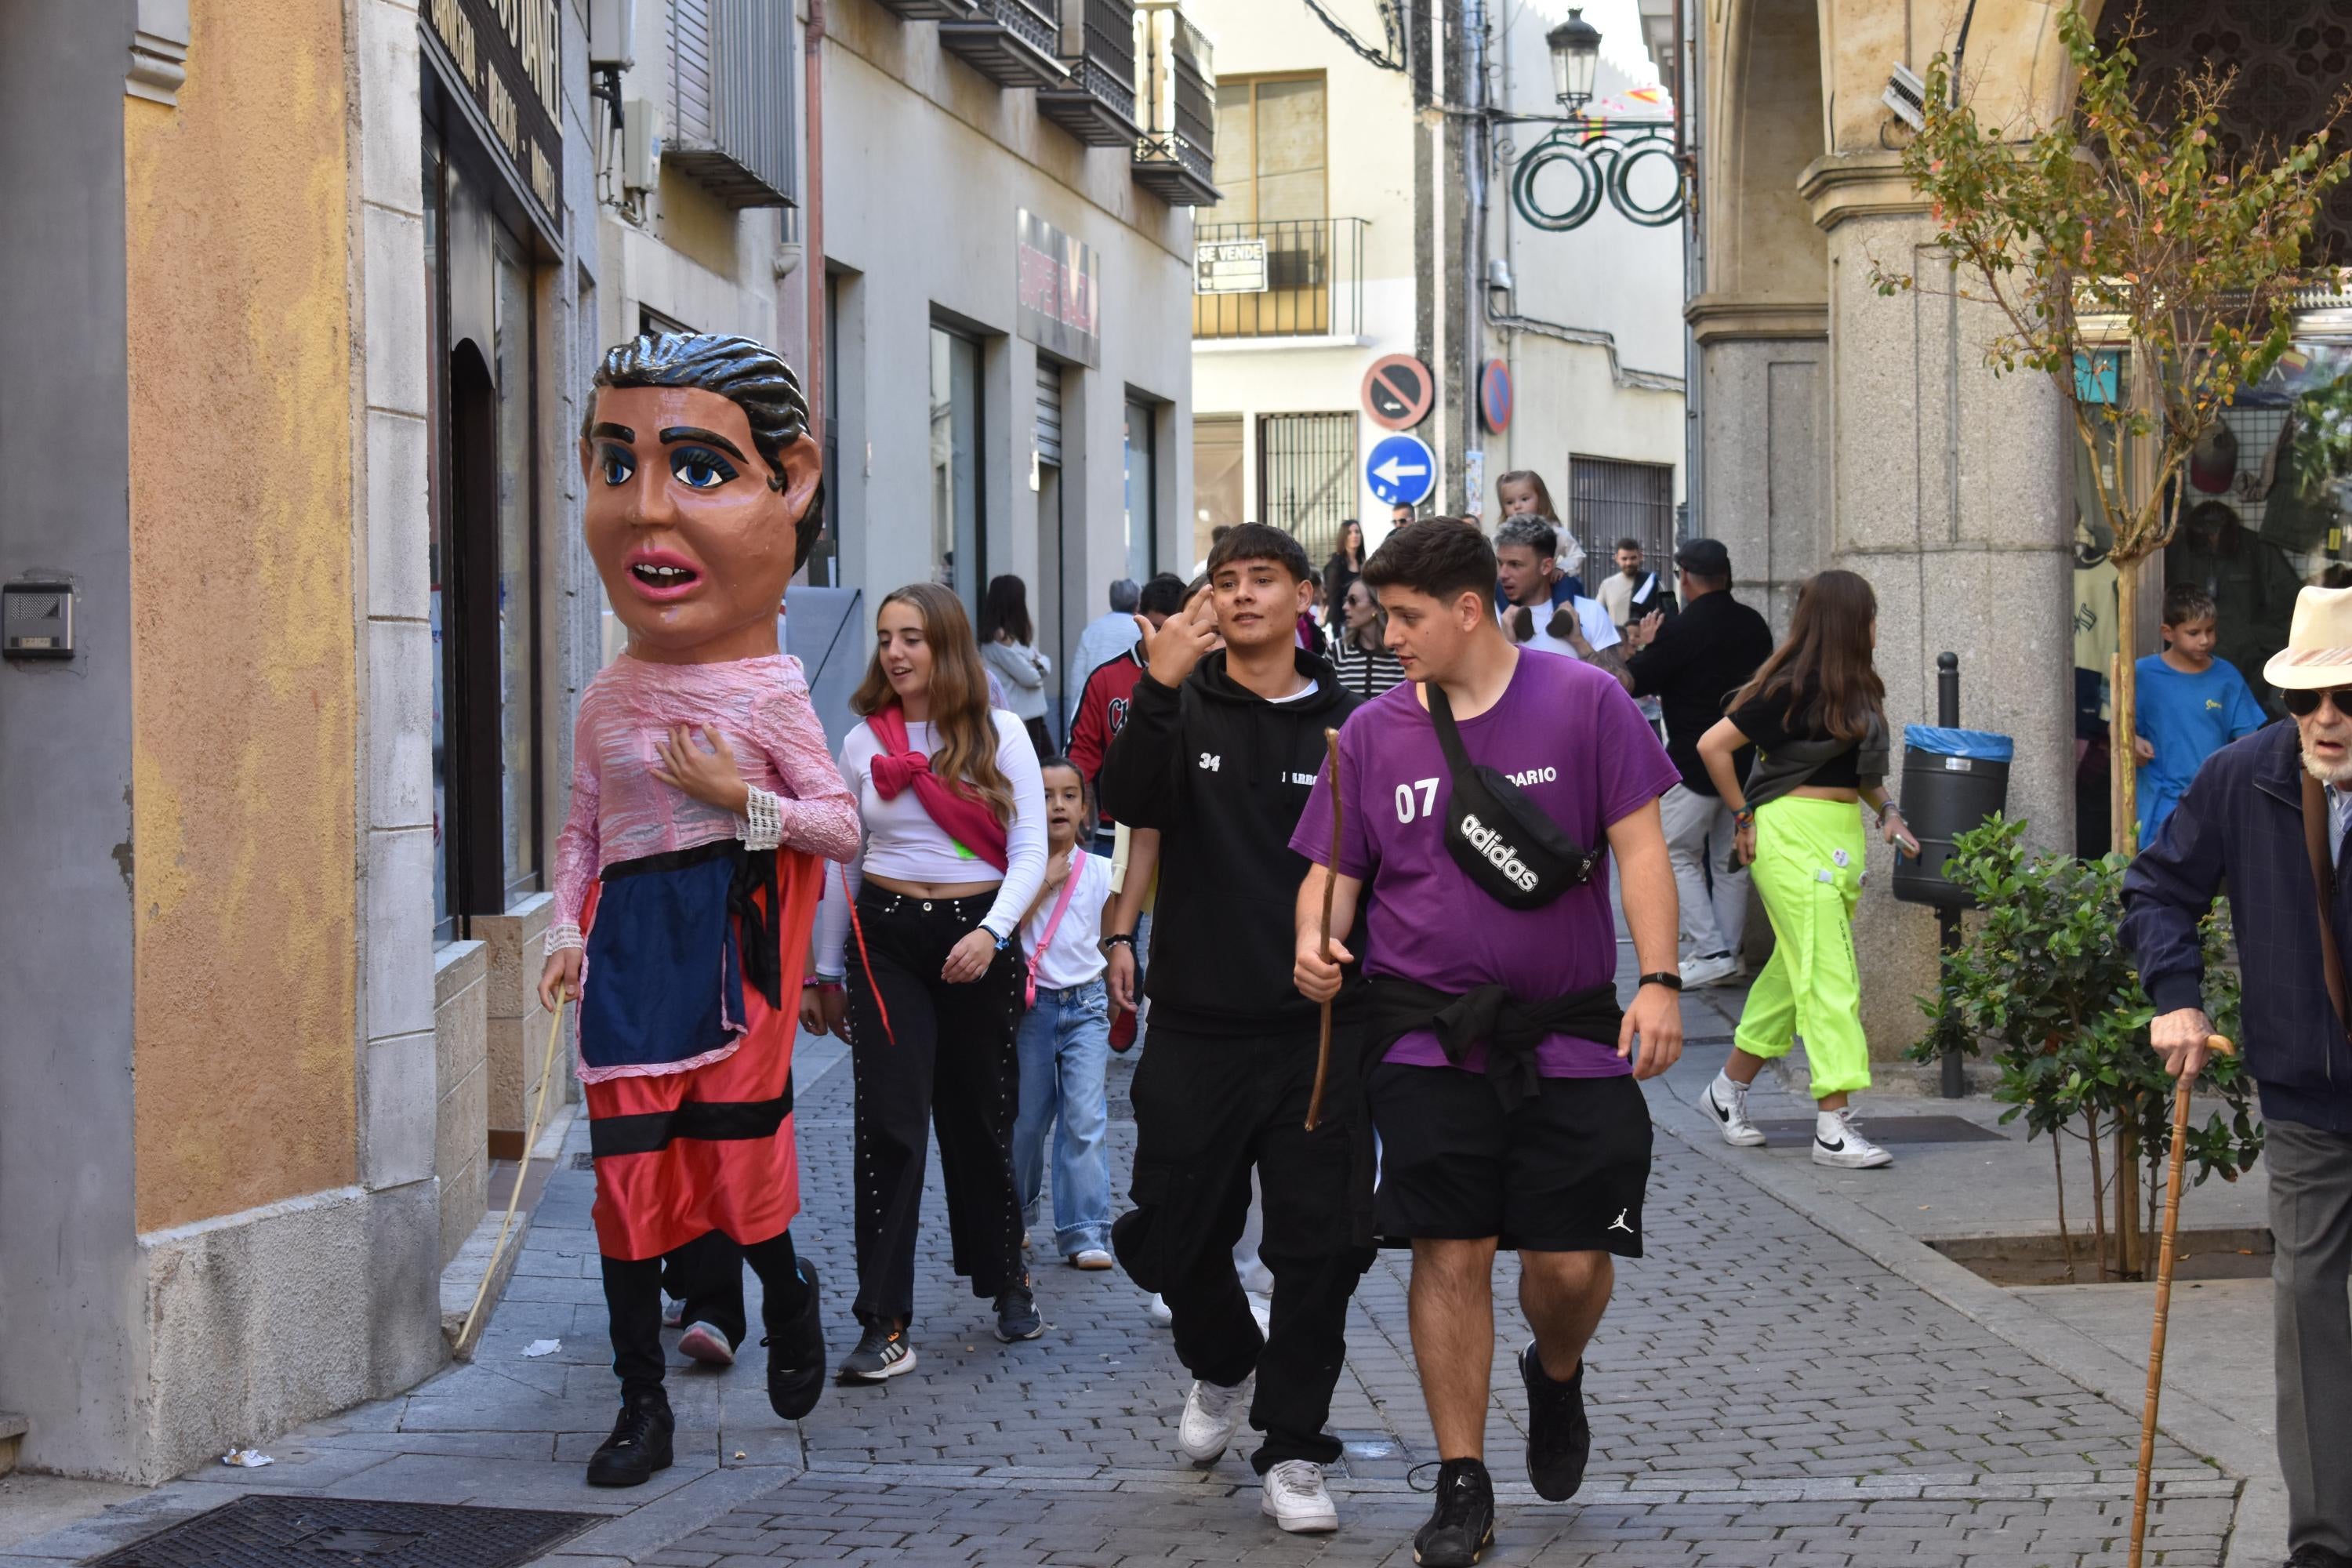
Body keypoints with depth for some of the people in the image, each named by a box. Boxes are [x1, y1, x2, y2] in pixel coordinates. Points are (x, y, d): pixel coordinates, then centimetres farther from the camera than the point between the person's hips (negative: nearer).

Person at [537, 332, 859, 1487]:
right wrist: (567, 933, 0)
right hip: (631, 948, 3)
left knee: (737, 1163, -3)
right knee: (626, 1171, 3)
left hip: (733, 937, -3)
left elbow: (843, 827, -1)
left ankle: (788, 1300, 30)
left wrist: (741, 800, -14)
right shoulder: (604, 702, 7)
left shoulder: (767, 690, -3)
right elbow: (581, 831, 14)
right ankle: (641, 1404, 11)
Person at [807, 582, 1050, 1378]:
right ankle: (886, 1325, -9)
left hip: (977, 933, -1)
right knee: (889, 1124, -9)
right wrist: (825, 970, 14)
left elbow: (1030, 850, -4)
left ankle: (1006, 1279, 34)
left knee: (979, 1119, 10)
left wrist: (992, 933, -20)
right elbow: (842, 861, 12)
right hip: (887, 936, 1)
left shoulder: (999, 735, 0)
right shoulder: (863, 743, 6)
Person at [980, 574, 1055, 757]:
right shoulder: (1000, 638, -15)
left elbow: (1046, 665, 13)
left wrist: (1037, 664, -9)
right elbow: (1030, 677, -18)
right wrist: (1036, 666, 3)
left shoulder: (1015, 636, 15)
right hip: (1018, 721, -10)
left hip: (1034, 719, 10)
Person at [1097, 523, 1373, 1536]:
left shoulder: (1346, 727, 4)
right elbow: (1131, 803, -16)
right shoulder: (1184, 712, 4)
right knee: (1176, 1235, 7)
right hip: (1196, 1025, 1)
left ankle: (1291, 1451, 10)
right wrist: (1158, 690, -28)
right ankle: (1221, 1368, 37)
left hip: (1316, 1033, -1)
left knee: (1317, 1245, -2)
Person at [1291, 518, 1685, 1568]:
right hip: (1427, 1038, 1)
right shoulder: (1373, 732, 6)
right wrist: (1315, 939, -10)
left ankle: (1556, 1375, 34)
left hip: (1570, 1036, -1)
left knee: (1573, 1263, -2)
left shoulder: (1583, 702, -1)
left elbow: (1638, 847, -2)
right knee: (1451, 1254, -4)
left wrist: (1659, 981, -12)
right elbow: (1334, 869, 12)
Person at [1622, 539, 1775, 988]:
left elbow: (1635, 683, -13)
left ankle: (1710, 952, -5)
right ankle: (1729, 955, 17)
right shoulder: (1754, 625, 4)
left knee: (1678, 854, 4)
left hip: (1694, 762, -7)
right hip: (1747, 760, 7)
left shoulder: (1680, 631, -18)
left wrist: (1645, 647, 6)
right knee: (1731, 859, 14)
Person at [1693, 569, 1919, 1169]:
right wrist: (1744, 818, -7)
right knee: (1828, 977, -11)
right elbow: (1713, 746, -13)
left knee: (1793, 971, 15)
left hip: (1841, 831, 9)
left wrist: (1887, 810, 10)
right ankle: (1833, 1127, -12)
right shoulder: (1796, 688, -14)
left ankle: (1731, 1088, 29)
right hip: (1793, 833, -9)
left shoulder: (1853, 689, 11)